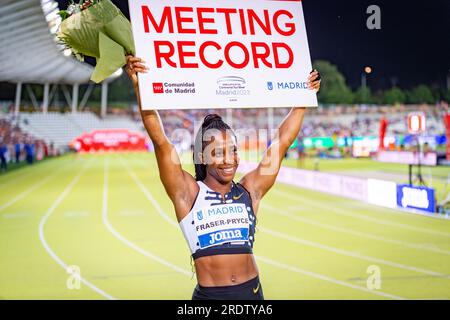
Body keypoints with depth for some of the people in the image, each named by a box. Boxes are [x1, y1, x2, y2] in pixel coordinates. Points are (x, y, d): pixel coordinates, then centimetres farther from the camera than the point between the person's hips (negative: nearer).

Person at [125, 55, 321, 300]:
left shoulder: (249, 191, 8)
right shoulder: (188, 193, -1)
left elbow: (282, 141, 11)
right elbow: (160, 140, -10)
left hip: (252, 291, 3)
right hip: (209, 295, -3)